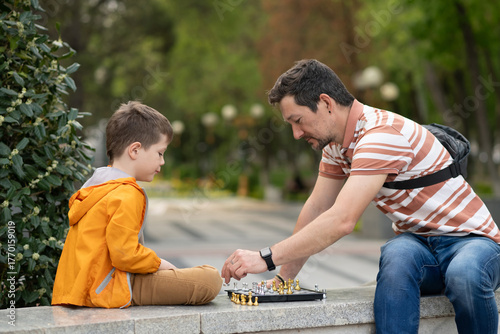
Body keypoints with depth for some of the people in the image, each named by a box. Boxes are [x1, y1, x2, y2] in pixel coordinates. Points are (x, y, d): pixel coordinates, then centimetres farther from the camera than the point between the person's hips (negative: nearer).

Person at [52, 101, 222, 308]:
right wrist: (158, 263, -5)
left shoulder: (95, 186, 16)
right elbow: (125, 254, -23)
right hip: (109, 289, -10)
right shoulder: (127, 195, -16)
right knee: (211, 280, -16)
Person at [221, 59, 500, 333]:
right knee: (396, 255, -31)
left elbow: (342, 221, -34)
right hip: (418, 244, 6)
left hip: (470, 240, -6)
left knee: (464, 274, -40)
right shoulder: (336, 143, 4)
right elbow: (316, 210, 10)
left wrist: (266, 258, -33)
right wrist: (284, 276, 5)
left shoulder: (381, 135, -26)